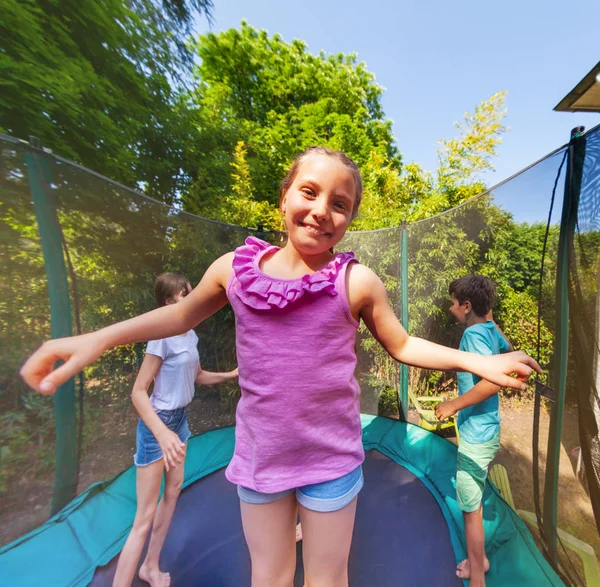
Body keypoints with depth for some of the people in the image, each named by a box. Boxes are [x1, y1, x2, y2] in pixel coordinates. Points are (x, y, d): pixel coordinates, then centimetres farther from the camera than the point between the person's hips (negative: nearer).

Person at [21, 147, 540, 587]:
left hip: (331, 460, -1)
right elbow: (183, 315, 6)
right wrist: (98, 338, -3)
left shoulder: (357, 282, -16)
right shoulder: (236, 267, -11)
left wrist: (475, 361, -11)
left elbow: (403, 346, -2)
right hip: (259, 456, 2)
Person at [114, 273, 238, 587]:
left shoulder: (190, 335, 2)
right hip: (158, 422, -8)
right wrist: (162, 433, -33)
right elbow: (138, 392, -22)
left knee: (173, 492, 22)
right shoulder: (163, 336, -22)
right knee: (145, 517, 1)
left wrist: (232, 374, 9)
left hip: (180, 419, 9)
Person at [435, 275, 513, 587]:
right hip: (486, 430, 9)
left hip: (476, 435, -9)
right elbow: (509, 350, 23)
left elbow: (495, 380, -33)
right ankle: (478, 560, 45)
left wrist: (453, 405, -26)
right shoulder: (490, 330, 3)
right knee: (471, 504, 25)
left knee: (471, 509, 9)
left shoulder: (473, 333, -23)